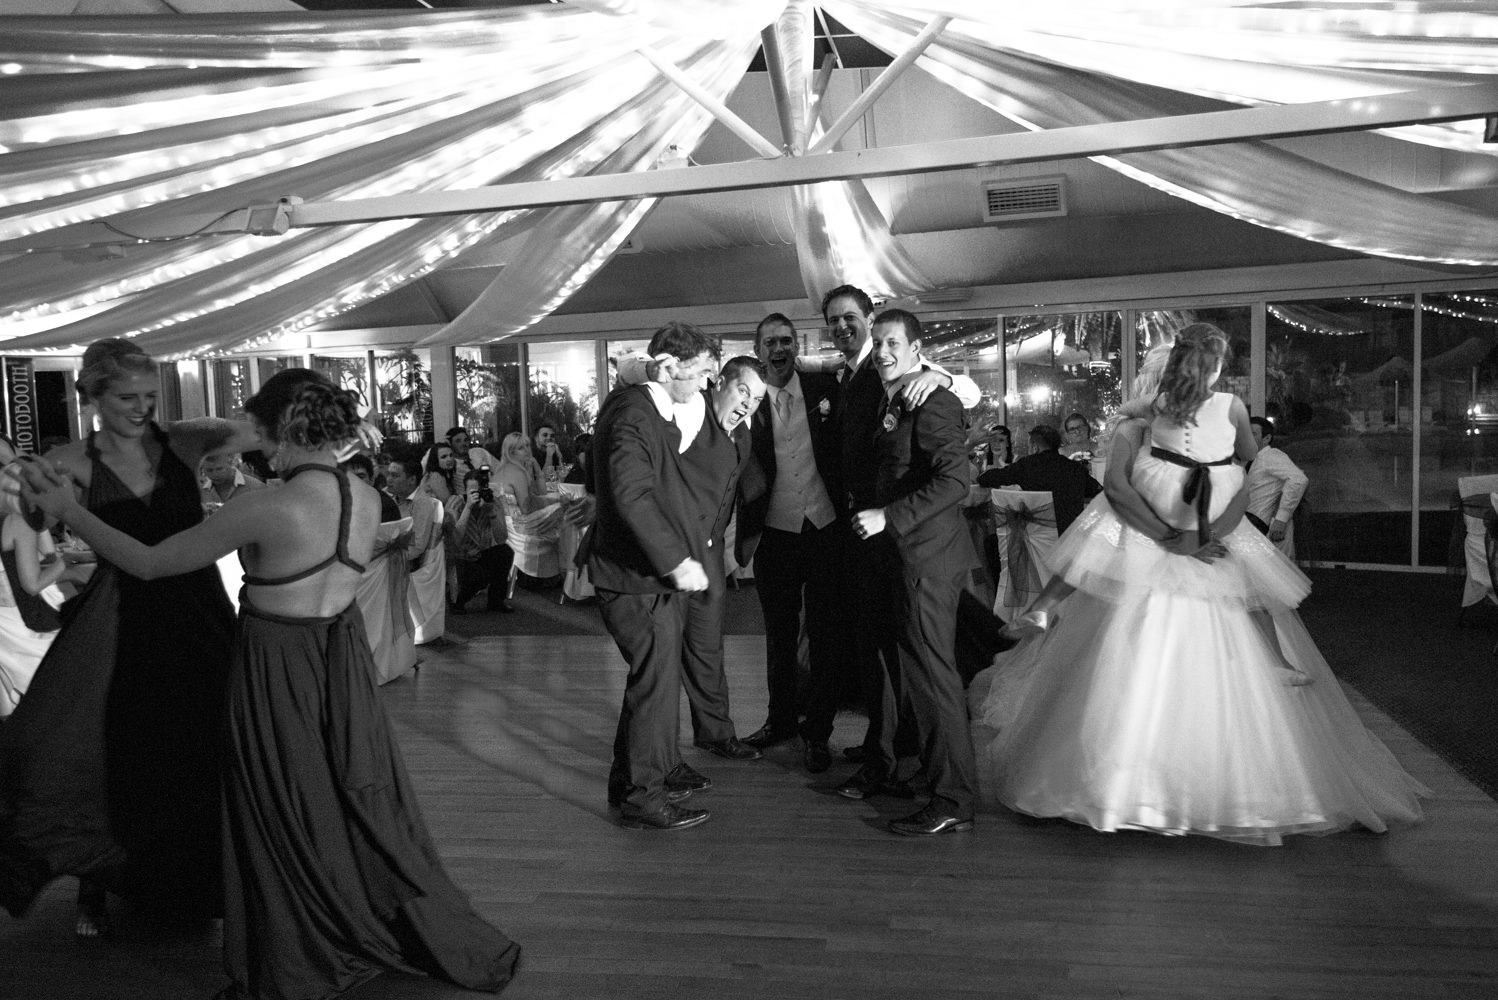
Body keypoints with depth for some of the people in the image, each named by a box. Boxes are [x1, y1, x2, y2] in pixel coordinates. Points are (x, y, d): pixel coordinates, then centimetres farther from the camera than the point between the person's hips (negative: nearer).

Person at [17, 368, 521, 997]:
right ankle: (446, 946, 31)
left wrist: (66, 509, -2)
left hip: (278, 676, -6)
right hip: (344, 666, 6)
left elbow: (149, 563, -13)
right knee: (367, 811, 19)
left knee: (286, 828, 13)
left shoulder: (268, 507, -23)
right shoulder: (366, 498, -5)